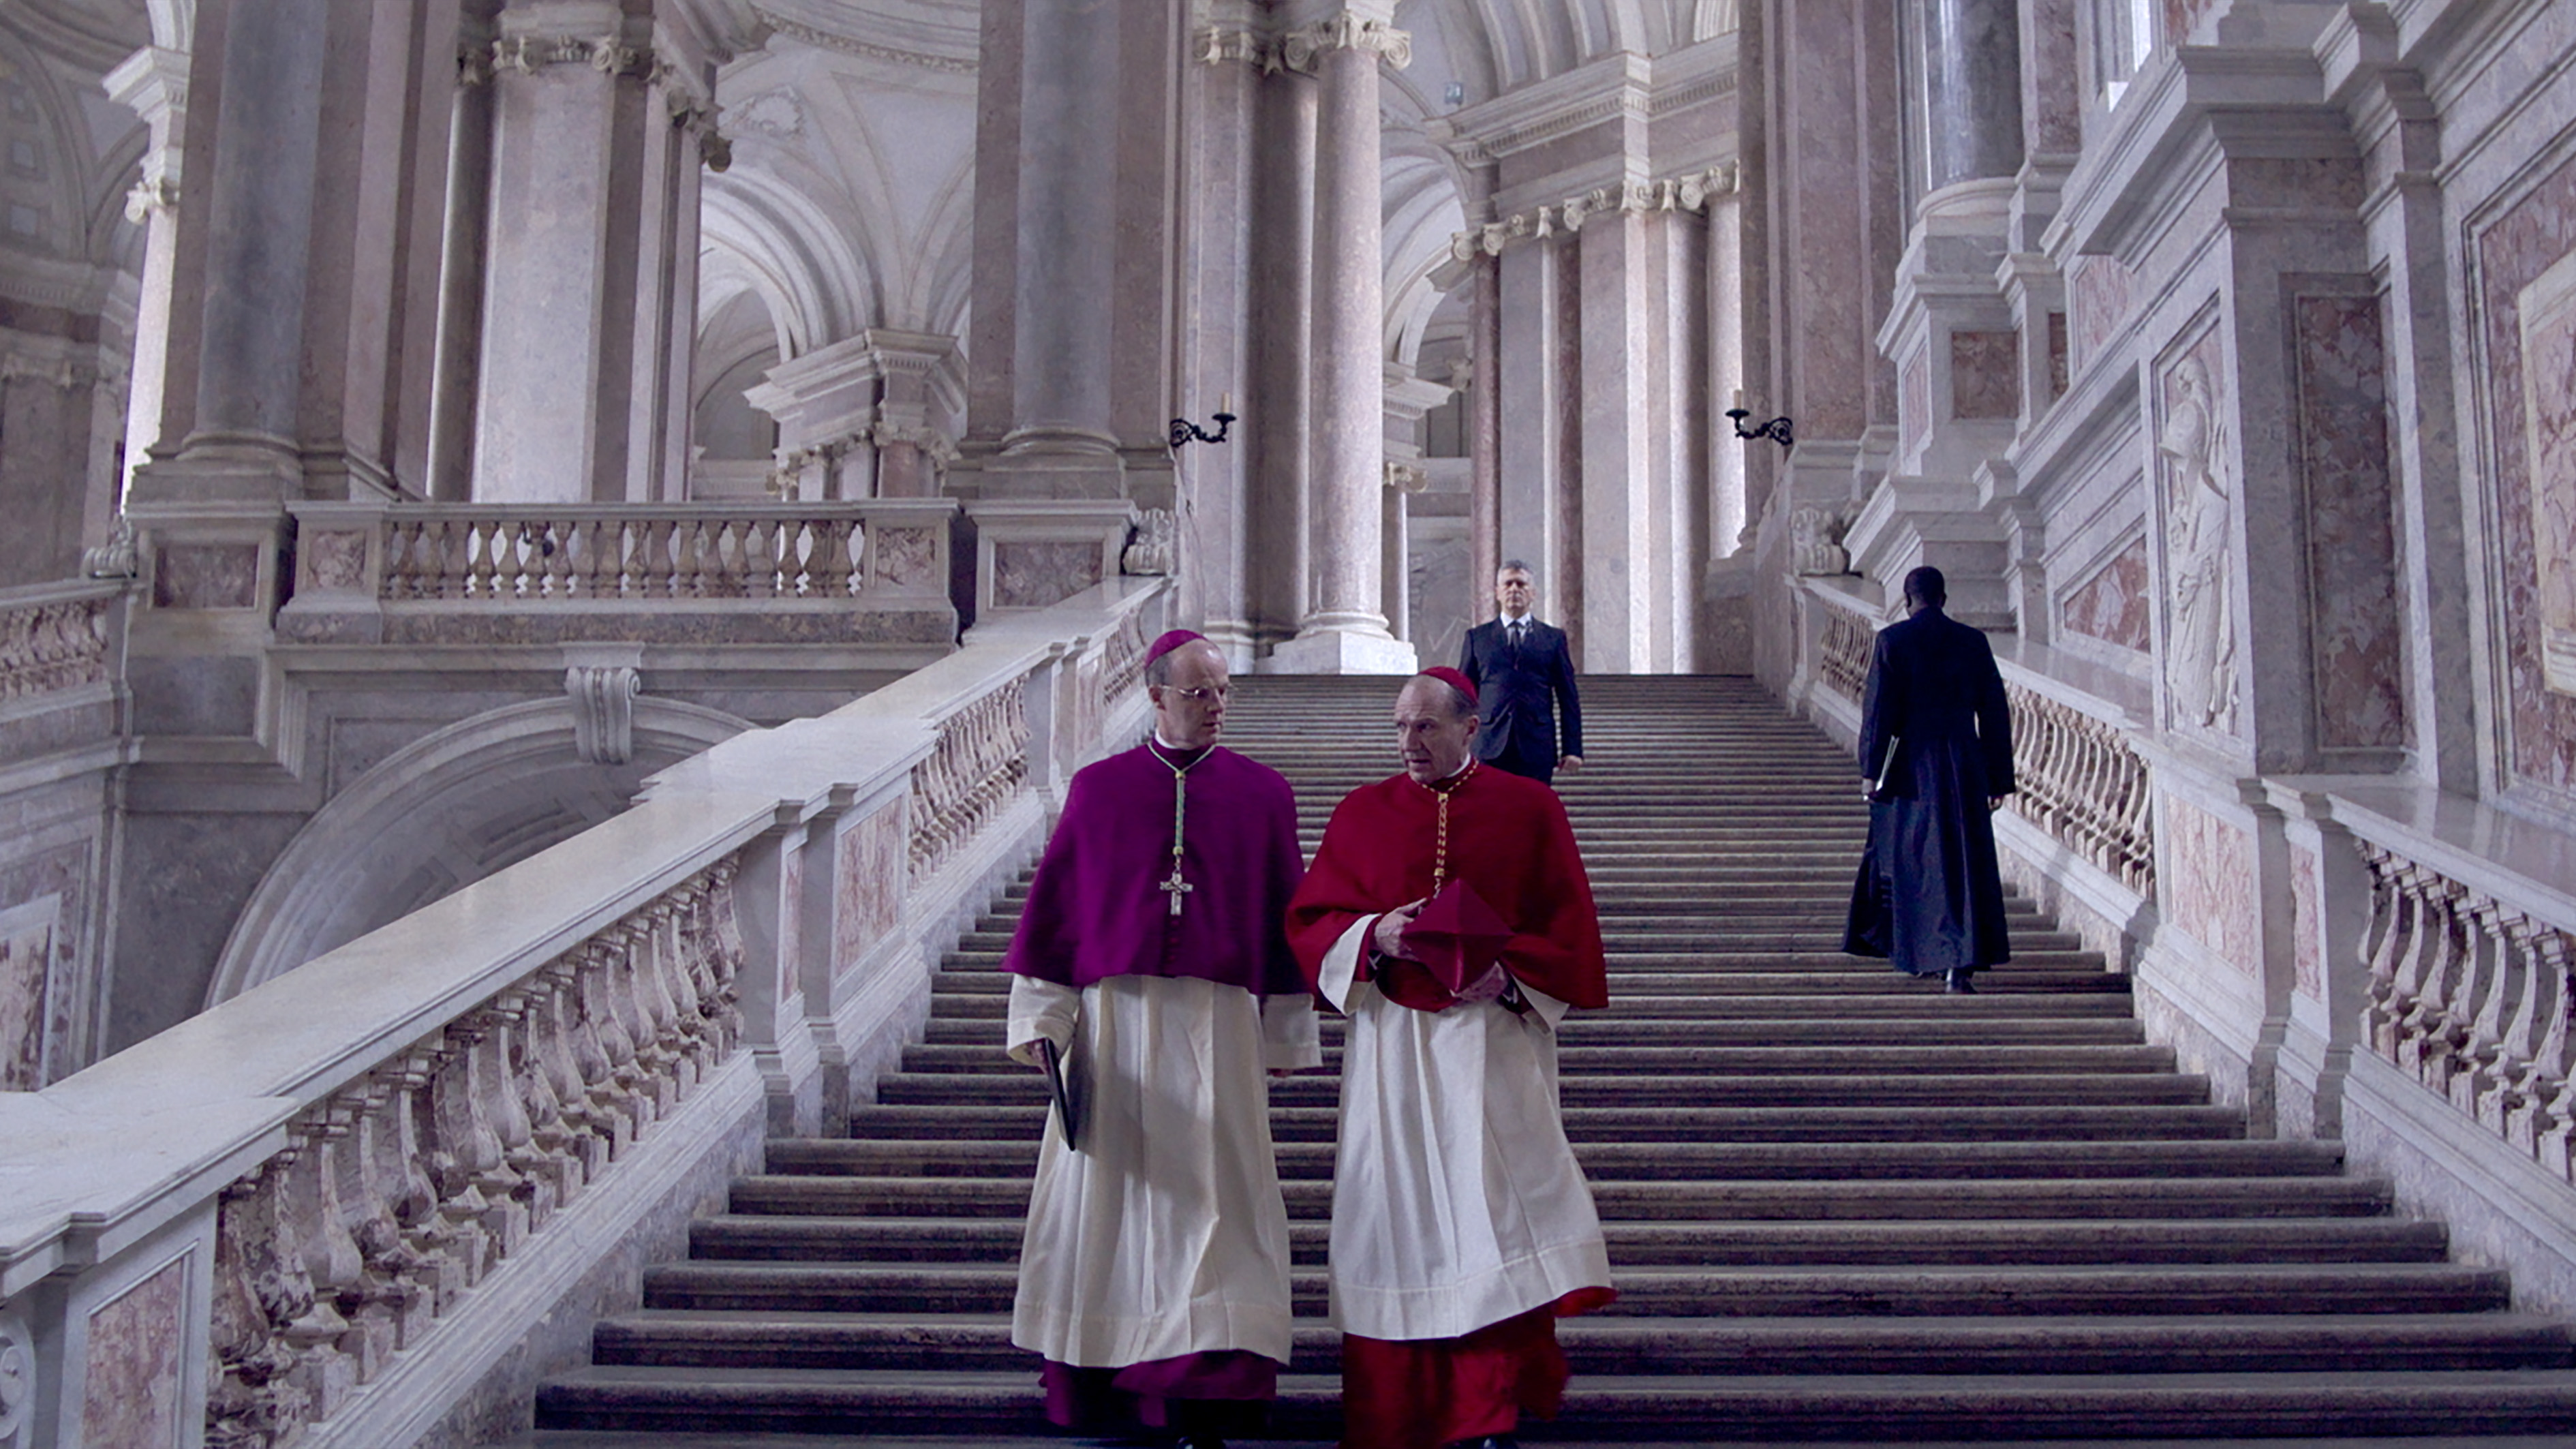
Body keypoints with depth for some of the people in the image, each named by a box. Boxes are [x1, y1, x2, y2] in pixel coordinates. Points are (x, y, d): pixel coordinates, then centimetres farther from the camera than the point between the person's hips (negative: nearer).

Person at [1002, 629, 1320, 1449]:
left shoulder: (1263, 794, 6)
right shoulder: (1098, 789, 7)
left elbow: (1286, 916, 6)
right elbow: (1056, 905, 6)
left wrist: (1285, 1034, 4)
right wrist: (1042, 1019, 1)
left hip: (1218, 1021, -1)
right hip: (1115, 1019, 1)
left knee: (1208, 1189, -4)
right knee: (1108, 1186, 5)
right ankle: (1098, 1381, 16)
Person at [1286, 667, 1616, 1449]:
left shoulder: (1529, 810, 5)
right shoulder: (1362, 813, 9)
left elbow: (1568, 924, 4)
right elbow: (1310, 919, 8)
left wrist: (1508, 974, -13)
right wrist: (1374, 937, -12)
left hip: (1491, 1037, -2)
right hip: (1391, 1039, 2)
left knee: (1497, 1206, -10)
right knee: (1400, 1210, 2)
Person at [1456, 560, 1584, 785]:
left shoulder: (1554, 638, 11)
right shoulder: (1477, 637, 12)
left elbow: (1569, 699, 9)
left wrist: (1572, 750, 3)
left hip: (1537, 749, 0)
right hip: (1490, 749, 0)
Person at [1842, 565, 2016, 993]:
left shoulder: (1892, 640, -3)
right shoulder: (1973, 642, 5)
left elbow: (1878, 708, -7)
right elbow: (1995, 713, 6)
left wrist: (1871, 771, -4)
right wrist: (1998, 778, 11)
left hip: (1910, 766, -2)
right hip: (1963, 766, 2)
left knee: (1904, 857, 13)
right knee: (1963, 862, 2)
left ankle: (1919, 952, 21)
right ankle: (1959, 962, -7)